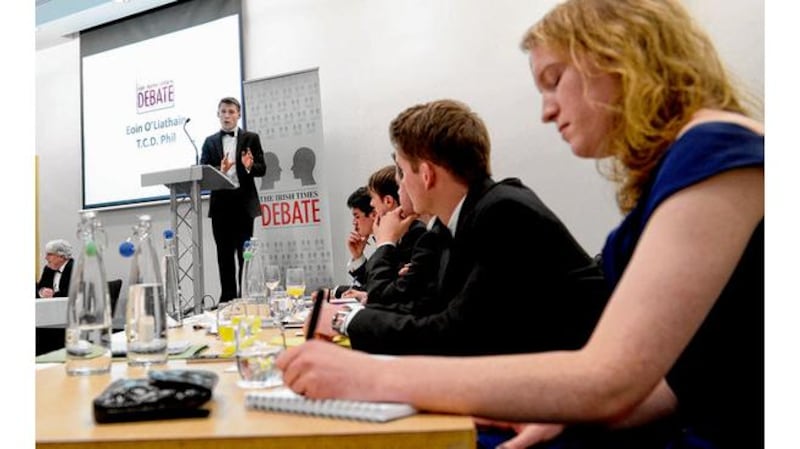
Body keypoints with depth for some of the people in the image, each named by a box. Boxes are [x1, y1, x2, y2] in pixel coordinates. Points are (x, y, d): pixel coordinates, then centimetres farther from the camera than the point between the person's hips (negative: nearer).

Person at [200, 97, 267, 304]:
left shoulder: (251, 138, 7)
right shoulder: (210, 142, 14)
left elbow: (262, 169, 2)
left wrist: (250, 166, -20)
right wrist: (219, 170, -16)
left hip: (244, 201, -2)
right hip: (220, 203, 3)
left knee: (244, 252, -1)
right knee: (224, 254, 5)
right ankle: (228, 296, 12)